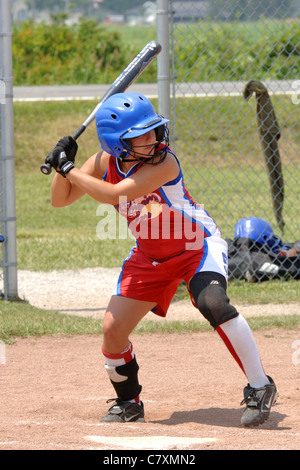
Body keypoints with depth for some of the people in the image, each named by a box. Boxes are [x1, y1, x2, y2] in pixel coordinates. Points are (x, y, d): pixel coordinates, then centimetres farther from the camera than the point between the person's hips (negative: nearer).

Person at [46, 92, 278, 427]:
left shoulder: (163, 162, -30)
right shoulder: (105, 162, -10)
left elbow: (113, 195, -37)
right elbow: (60, 199, -3)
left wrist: (69, 169, -30)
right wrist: (63, 164, -20)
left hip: (198, 245, -6)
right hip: (149, 256, 6)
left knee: (212, 302, -32)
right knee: (112, 329, -3)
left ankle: (259, 388, -21)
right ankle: (128, 403, 21)